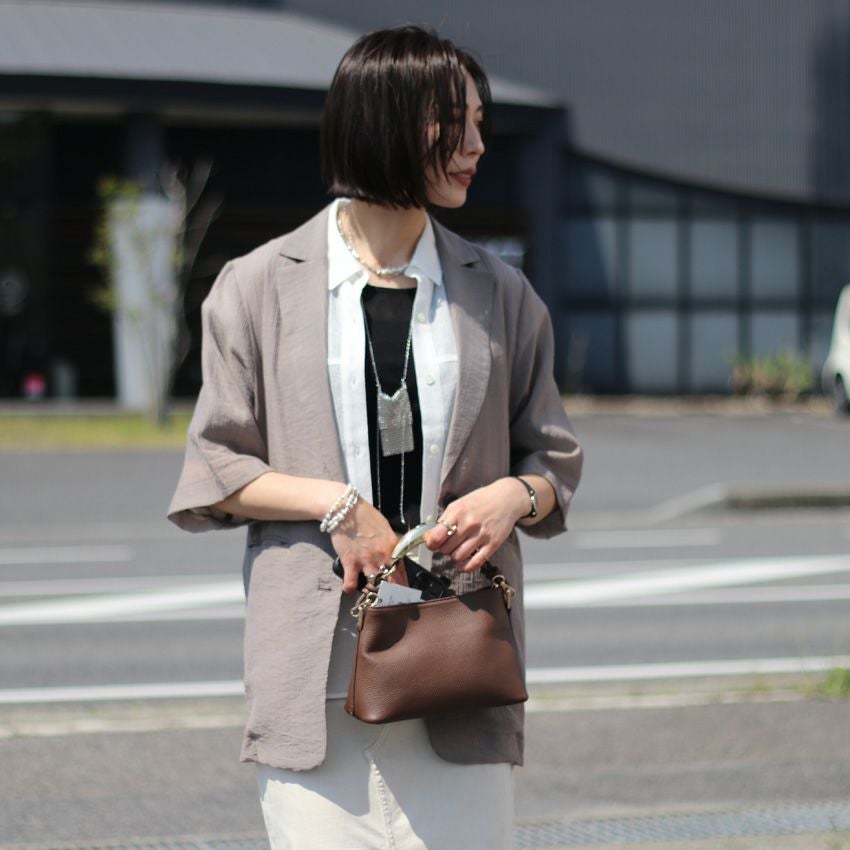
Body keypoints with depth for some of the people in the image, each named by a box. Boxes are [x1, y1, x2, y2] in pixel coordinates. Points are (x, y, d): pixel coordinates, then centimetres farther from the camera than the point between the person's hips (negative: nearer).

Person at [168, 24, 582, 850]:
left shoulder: (500, 294, 10)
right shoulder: (260, 287, 4)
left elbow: (553, 462, 16)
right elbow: (214, 472, 5)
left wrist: (513, 496, -7)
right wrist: (333, 502, -11)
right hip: (317, 664, -2)